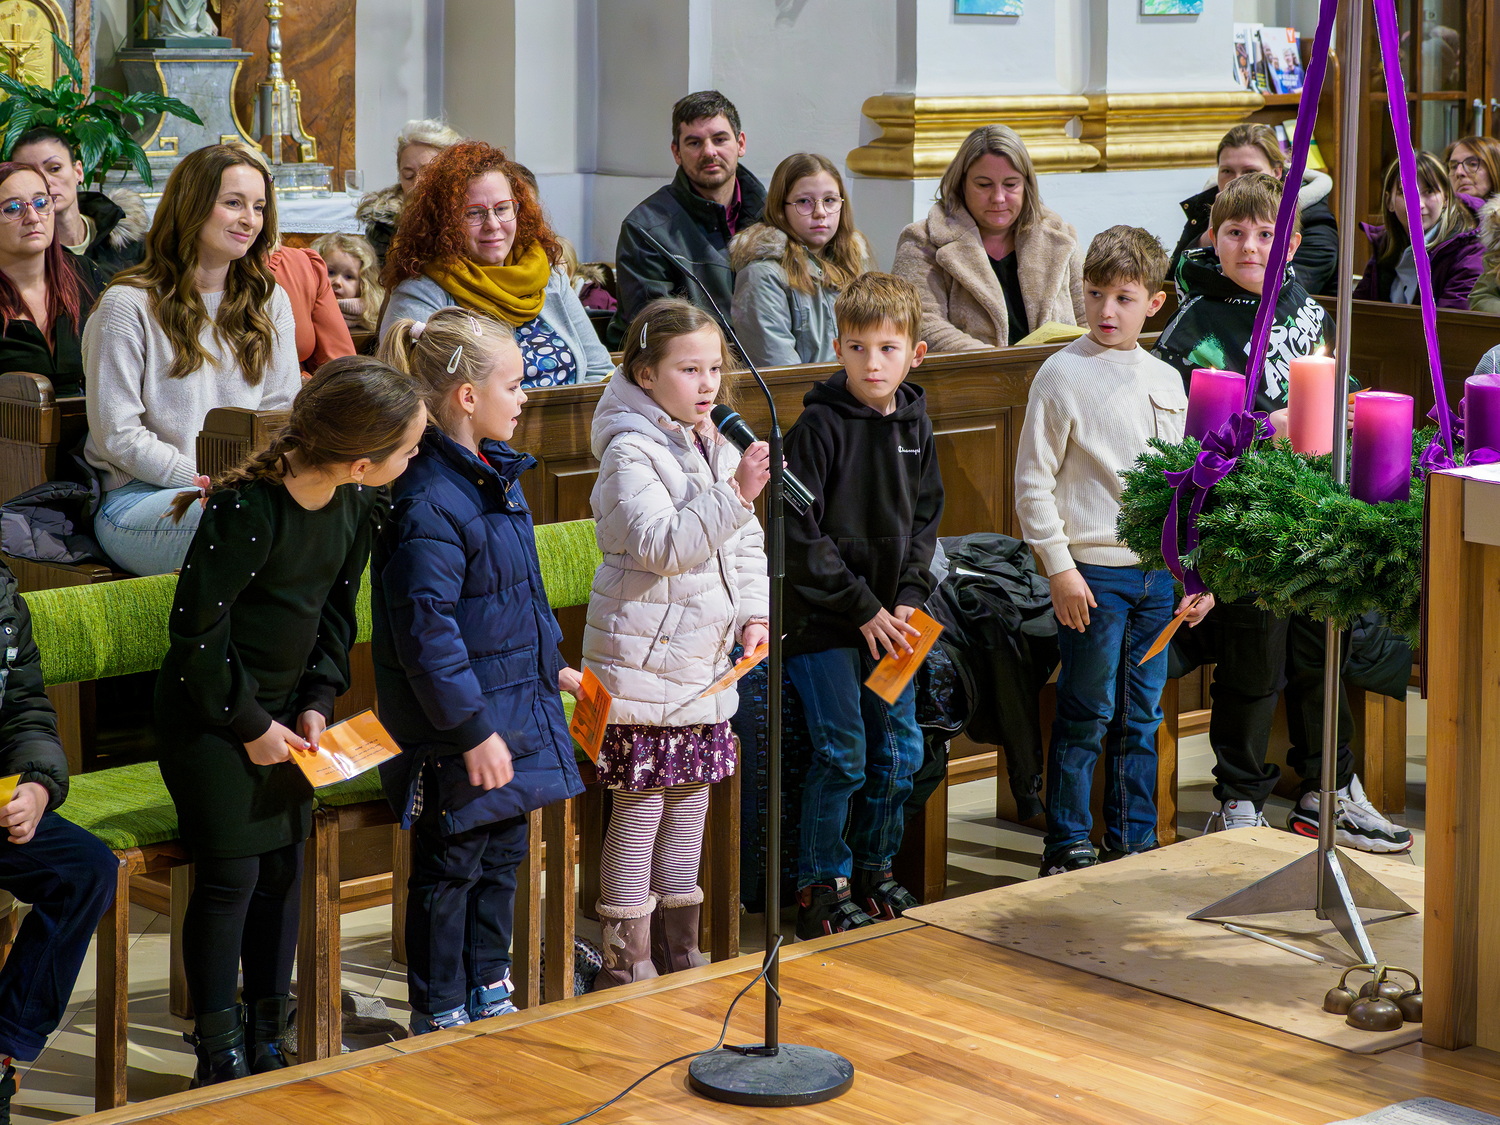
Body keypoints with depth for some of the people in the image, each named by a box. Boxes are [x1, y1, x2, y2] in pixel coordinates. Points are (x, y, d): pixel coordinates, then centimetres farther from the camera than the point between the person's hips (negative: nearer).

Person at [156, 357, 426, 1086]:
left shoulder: (359, 505, -5)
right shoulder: (246, 512, -28)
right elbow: (197, 627, -21)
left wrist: (317, 702, 0)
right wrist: (247, 723, -15)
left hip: (283, 710, 7)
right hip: (207, 716, -7)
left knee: (285, 865, 9)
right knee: (231, 875, -5)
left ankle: (267, 1044, 21)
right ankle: (220, 1058, 8)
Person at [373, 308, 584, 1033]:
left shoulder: (497, 474, 8)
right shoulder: (429, 502, -24)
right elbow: (426, 630, -25)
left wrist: (551, 668, 25)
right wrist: (472, 730, -23)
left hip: (514, 708, 9)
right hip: (456, 732, -9)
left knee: (502, 855, 19)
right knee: (449, 867, 4)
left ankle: (489, 993, 33)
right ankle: (439, 1015, 18)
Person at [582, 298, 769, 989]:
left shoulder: (717, 447, 13)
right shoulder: (631, 451, -14)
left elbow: (745, 545, 19)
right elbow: (661, 546, -25)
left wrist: (753, 614, 6)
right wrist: (733, 495, -32)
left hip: (705, 664, 8)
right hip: (645, 662, -8)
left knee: (689, 806, 14)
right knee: (640, 811, -3)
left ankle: (677, 956, 26)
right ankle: (625, 969, 5)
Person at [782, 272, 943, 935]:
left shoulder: (914, 422, 5)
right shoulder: (821, 426, -13)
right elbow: (800, 534, -15)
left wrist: (908, 599, -1)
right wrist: (863, 608, -15)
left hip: (887, 616, 6)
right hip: (822, 616, -6)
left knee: (900, 750, 9)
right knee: (842, 753, -7)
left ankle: (874, 871, 25)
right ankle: (821, 888, 5)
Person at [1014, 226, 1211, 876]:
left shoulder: (1166, 380, 11)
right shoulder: (1063, 375, -6)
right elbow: (1033, 482, -7)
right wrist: (1060, 567, -12)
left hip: (1158, 571, 5)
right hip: (1094, 568, -5)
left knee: (1141, 718, 11)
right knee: (1086, 717, -1)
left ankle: (1134, 843, 20)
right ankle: (1066, 847, 9)